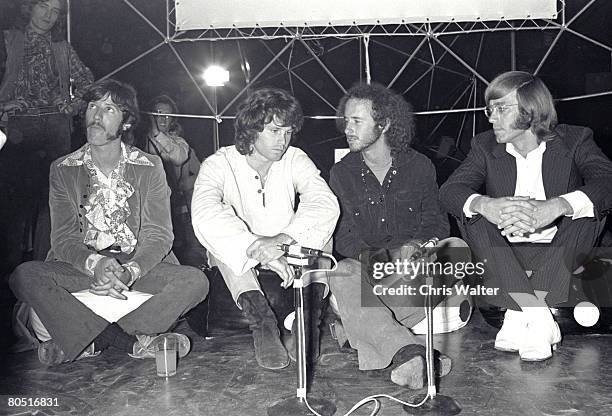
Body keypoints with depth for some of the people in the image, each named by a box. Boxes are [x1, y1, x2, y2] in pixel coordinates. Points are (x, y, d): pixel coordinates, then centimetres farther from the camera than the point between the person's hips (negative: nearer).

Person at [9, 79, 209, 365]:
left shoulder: (150, 168, 3)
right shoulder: (63, 170, 5)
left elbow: (158, 235, -4)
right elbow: (63, 238, -3)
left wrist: (130, 271, -25)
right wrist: (95, 264, -26)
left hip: (139, 267, 0)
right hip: (81, 265, 1)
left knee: (195, 281, -26)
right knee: (24, 276, -27)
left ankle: (87, 339, -23)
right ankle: (132, 341, -28)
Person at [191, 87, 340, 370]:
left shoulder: (295, 160, -4)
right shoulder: (219, 164, -11)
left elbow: (326, 203, -23)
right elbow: (205, 214, -33)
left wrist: (285, 237, -42)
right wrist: (258, 249, -48)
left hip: (286, 252, 2)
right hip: (236, 262, -1)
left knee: (318, 227, -22)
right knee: (221, 237, -31)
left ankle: (309, 318, -26)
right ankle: (261, 321, -37)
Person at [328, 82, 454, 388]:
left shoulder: (419, 166, 7)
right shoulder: (342, 173, 7)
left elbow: (436, 223, 8)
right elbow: (341, 236, 1)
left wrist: (417, 246, -16)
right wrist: (371, 254, -22)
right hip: (367, 268, 0)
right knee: (342, 277, -35)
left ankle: (369, 329, -33)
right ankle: (407, 351, -50)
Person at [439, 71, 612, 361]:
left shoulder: (575, 140, -2)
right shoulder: (485, 147, 4)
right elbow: (448, 190, -12)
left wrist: (554, 207, -41)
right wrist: (486, 204, -35)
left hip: (560, 257, -1)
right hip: (504, 257, 2)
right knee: (469, 210, -20)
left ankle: (520, 315, -28)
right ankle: (539, 318, -29)